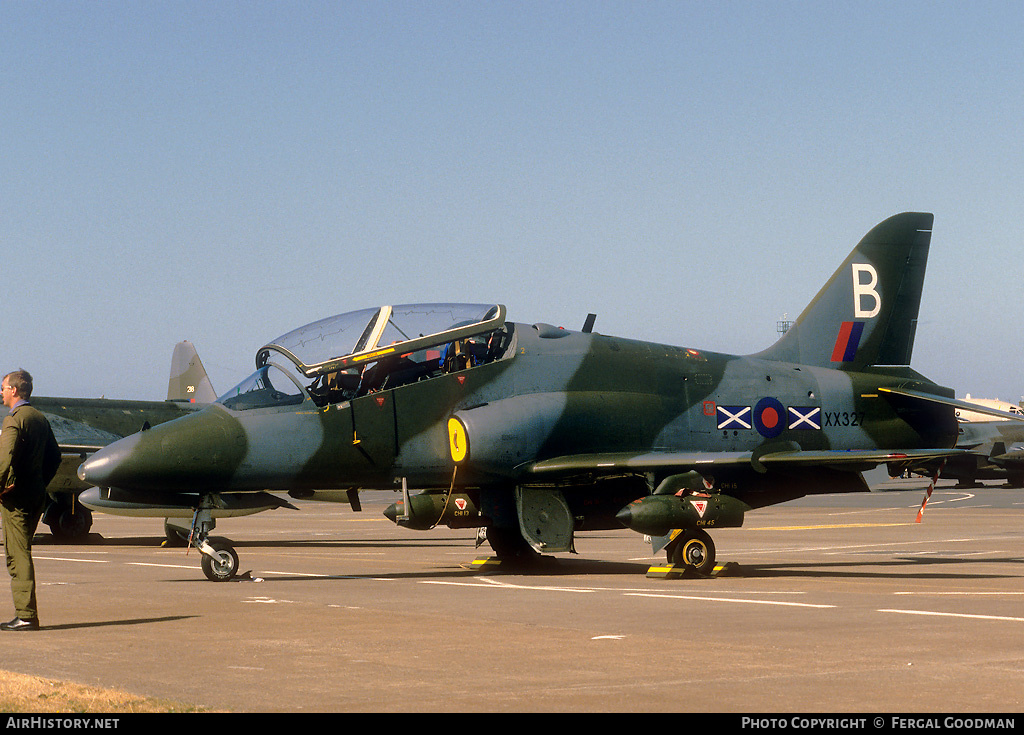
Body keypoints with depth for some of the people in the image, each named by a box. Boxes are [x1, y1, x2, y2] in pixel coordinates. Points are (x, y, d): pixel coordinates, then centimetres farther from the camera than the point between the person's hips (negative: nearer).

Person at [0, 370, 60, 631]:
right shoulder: (40, 418, 14)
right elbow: (54, 456, 19)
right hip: (37, 495, 9)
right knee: (21, 554, 14)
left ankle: (26, 616, -7)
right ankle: (26, 614, 16)